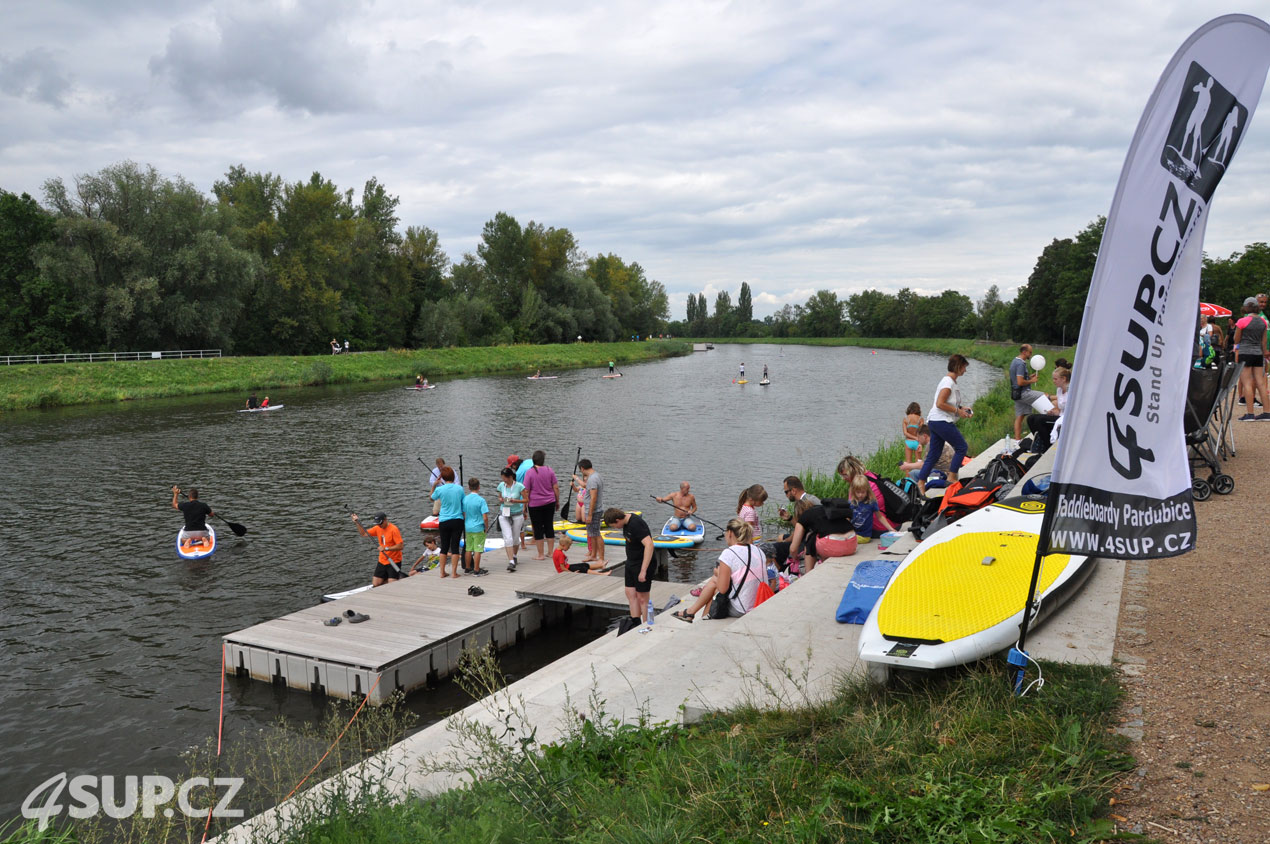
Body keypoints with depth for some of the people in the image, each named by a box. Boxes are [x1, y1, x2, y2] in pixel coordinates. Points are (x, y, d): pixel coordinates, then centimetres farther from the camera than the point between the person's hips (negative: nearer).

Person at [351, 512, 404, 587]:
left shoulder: (393, 529, -16)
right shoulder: (378, 528, 5)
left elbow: (400, 546, -21)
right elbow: (364, 533, 16)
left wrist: (386, 548, -25)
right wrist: (357, 523, 4)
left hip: (394, 562, -7)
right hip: (382, 561, 7)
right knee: (375, 584, 4)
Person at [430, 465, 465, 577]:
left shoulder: (440, 489, -8)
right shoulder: (459, 488, -5)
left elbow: (432, 498, 14)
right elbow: (463, 505, 4)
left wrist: (435, 484, 10)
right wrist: (464, 519, 16)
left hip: (444, 522, 0)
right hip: (457, 521, 0)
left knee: (444, 547, 10)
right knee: (455, 547, 3)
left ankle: (442, 572, 14)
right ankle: (454, 572, 2)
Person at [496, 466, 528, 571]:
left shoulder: (519, 486, -11)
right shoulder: (501, 485, 0)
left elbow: (526, 500, -6)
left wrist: (515, 501, -21)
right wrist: (501, 500, -9)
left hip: (517, 515, -1)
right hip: (504, 515, 2)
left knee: (515, 538, 10)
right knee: (507, 538, -12)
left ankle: (514, 556, 38)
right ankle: (511, 562, -14)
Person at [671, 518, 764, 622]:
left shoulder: (729, 553, -16)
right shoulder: (758, 551, 5)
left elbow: (722, 589, -15)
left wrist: (718, 573, 6)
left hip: (739, 610, -7)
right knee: (714, 580, 20)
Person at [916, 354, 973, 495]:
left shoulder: (950, 381, 17)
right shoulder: (948, 382, -15)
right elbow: (940, 404, -22)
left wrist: (961, 408, 14)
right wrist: (958, 411, -15)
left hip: (935, 421, 10)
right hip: (942, 421, -10)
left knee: (934, 454, 9)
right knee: (961, 447, 2)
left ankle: (921, 482, 6)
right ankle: (952, 478, 5)